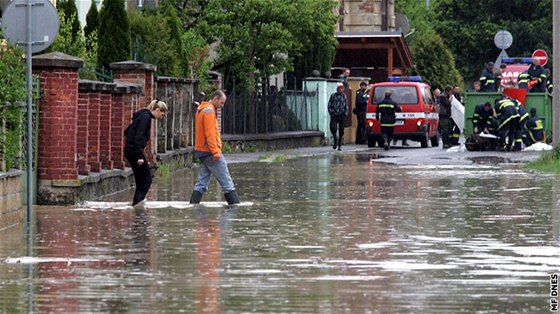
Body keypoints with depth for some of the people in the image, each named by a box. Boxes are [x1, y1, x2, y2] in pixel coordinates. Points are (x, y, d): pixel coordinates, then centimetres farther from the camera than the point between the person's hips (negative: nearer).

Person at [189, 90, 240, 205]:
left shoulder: (201, 110, 18)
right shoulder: (209, 111, -12)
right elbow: (210, 133, -20)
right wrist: (216, 151, -22)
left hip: (202, 151, 9)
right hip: (210, 152, -9)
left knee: (201, 183, 9)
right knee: (227, 183, -6)